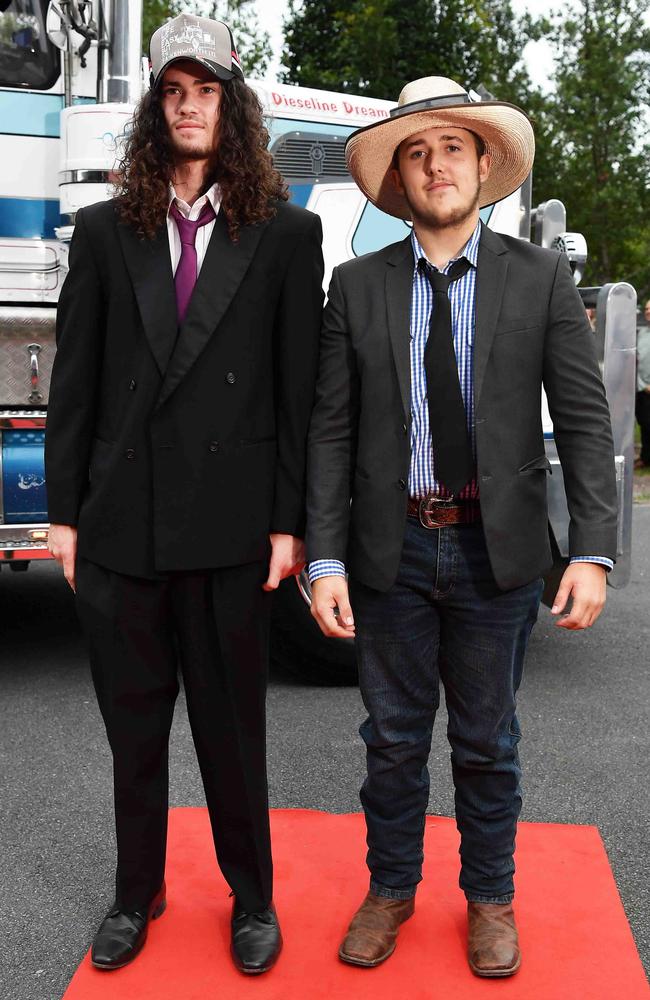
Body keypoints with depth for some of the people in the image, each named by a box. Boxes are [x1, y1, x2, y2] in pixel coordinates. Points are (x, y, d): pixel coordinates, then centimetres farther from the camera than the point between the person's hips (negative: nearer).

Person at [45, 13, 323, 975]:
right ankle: (137, 892, 36)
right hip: (120, 523, 3)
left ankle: (253, 896, 32)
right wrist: (65, 510, 3)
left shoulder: (286, 234, 3)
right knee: (133, 721, 15)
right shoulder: (105, 230, 9)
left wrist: (289, 523, -6)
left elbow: (300, 388, -1)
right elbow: (74, 380, 7)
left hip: (229, 527, -2)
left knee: (232, 724, 11)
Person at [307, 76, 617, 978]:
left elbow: (584, 420, -5)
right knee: (393, 738, 14)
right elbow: (332, 430, -2)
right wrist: (326, 558, -9)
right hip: (392, 548, 1)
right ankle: (390, 889, 37)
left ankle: (489, 898, 37)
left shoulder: (542, 278, -1)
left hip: (497, 550, 0)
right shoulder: (357, 286, 1)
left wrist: (593, 551, -15)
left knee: (487, 742, 15)